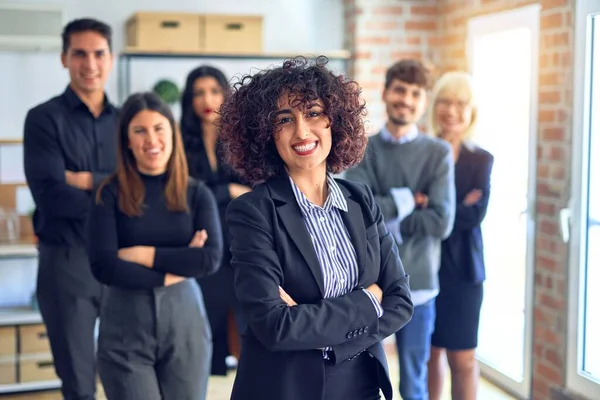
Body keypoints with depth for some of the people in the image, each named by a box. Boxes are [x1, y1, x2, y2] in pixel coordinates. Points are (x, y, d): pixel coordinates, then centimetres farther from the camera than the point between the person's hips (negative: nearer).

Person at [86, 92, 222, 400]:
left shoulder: (197, 194, 3)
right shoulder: (111, 194, -1)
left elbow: (211, 259, -9)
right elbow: (102, 266, -11)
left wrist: (141, 254, -11)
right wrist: (174, 270, -10)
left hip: (185, 323, 2)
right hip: (126, 328, -1)